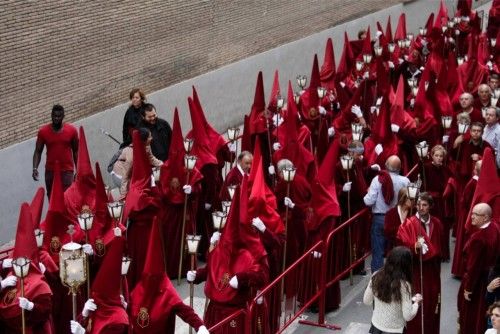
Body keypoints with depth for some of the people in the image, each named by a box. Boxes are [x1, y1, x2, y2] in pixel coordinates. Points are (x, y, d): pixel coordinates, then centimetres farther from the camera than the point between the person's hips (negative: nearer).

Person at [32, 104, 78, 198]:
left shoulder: (72, 130, 1)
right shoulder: (43, 131, 1)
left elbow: (76, 151, 8)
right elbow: (38, 151, 5)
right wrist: (35, 168, -9)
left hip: (67, 171, -2)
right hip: (50, 171, 2)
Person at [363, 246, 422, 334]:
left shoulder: (376, 277, -8)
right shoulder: (403, 285, -22)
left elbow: (366, 301, 3)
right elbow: (408, 316, -19)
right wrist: (416, 301, -3)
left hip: (375, 326, 4)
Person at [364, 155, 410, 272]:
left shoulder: (378, 179, -13)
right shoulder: (405, 181, -9)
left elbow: (369, 201, -15)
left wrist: (368, 193, 5)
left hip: (379, 219, -1)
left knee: (378, 253, 5)